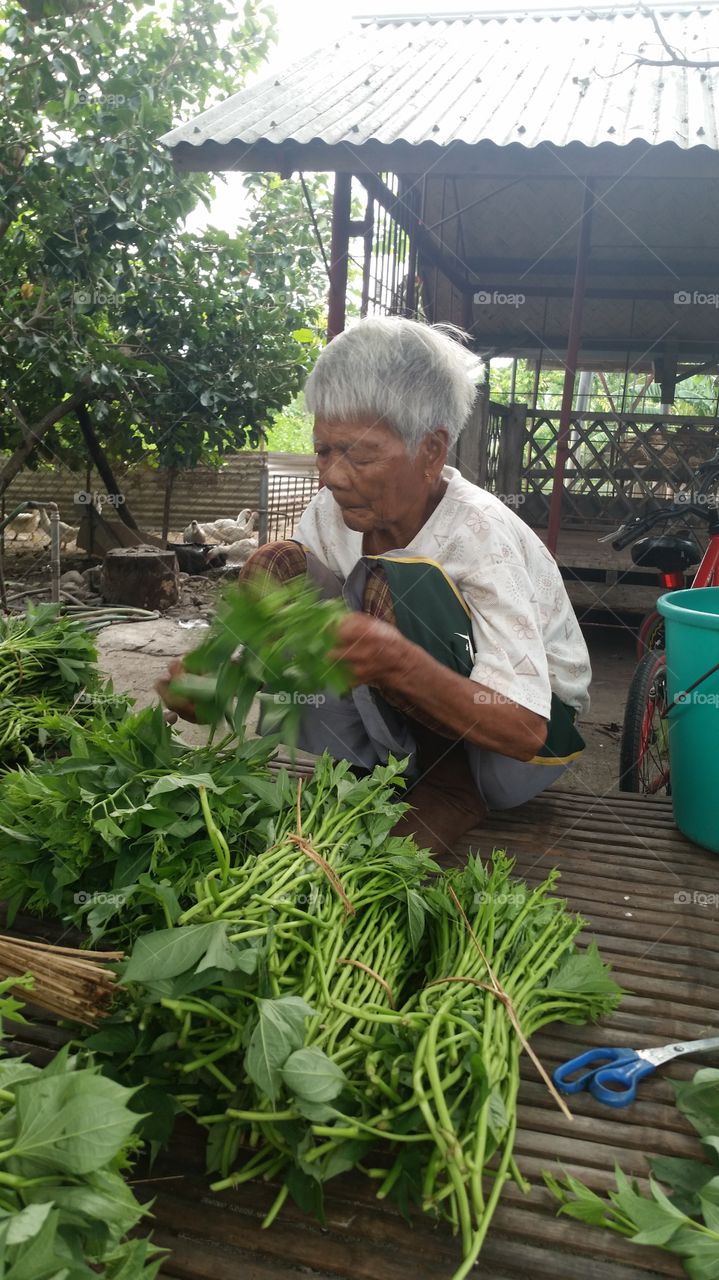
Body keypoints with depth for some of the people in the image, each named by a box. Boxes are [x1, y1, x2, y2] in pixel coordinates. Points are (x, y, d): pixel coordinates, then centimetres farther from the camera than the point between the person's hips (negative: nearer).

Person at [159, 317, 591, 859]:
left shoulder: (483, 535, -28)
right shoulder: (332, 510, -11)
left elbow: (524, 730, -33)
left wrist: (396, 662, -48)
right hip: (414, 722, 5)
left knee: (399, 584, -30)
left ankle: (454, 788, -11)